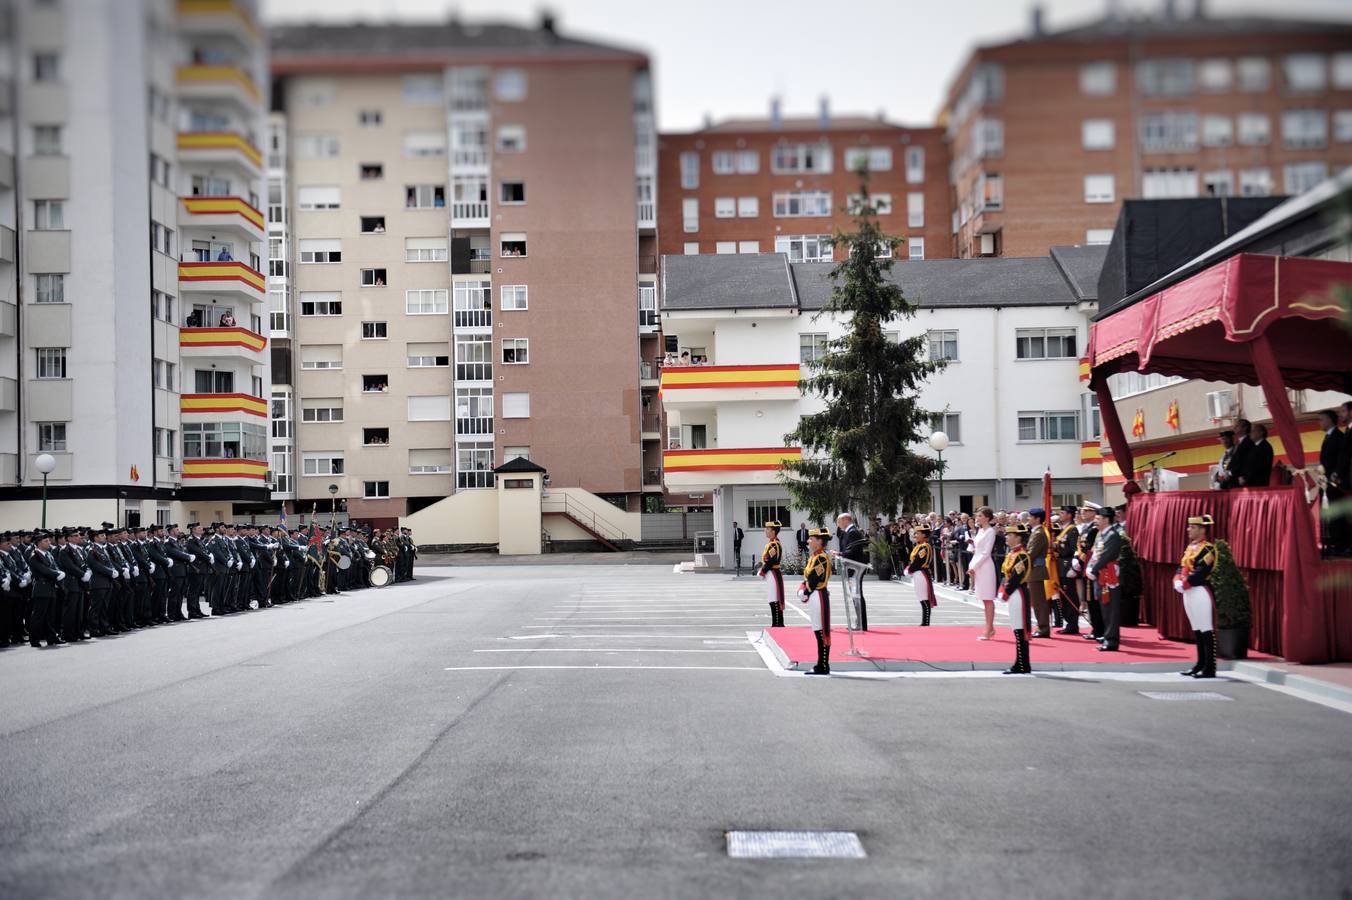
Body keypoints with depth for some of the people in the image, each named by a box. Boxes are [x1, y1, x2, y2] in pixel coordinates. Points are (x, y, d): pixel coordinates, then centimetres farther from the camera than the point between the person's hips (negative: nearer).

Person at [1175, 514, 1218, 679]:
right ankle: (1201, 664, 21)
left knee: (1206, 631, -6)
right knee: (1197, 630, 14)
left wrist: (1184, 584, -18)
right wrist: (1177, 581, -5)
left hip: (1201, 592, -9)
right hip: (1189, 593, 9)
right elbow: (1182, 567, 13)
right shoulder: (1190, 547, 17)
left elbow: (1200, 572, -20)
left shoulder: (1208, 549, -11)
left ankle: (1210, 668, -5)